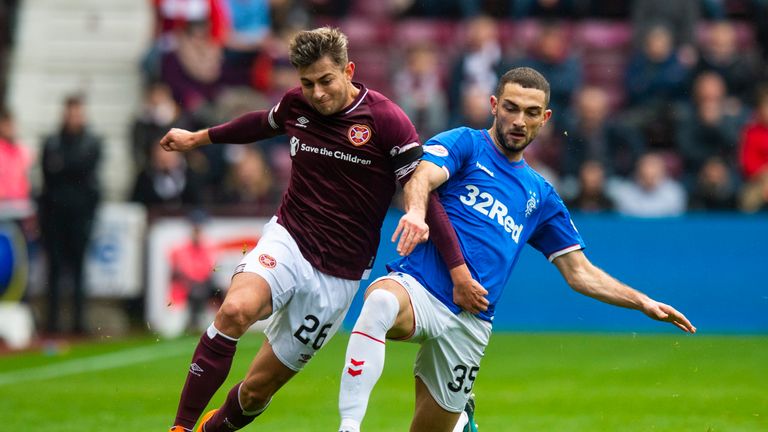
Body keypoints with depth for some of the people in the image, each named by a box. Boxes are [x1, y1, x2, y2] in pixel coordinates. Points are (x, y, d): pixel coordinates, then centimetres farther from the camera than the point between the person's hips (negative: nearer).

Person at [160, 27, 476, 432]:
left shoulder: (385, 119, -13)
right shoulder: (295, 105, 0)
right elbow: (263, 123, 25)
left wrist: (459, 269, -15)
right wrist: (199, 137, 38)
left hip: (338, 275, -2)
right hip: (287, 239, 2)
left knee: (258, 388, 2)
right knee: (235, 310, -32)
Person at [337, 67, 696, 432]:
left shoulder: (540, 195, 22)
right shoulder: (465, 144, 7)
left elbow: (580, 273, 25)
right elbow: (422, 177, -15)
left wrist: (644, 303, 13)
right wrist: (415, 212, -39)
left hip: (470, 322, 5)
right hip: (416, 288, -5)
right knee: (381, 303, -41)